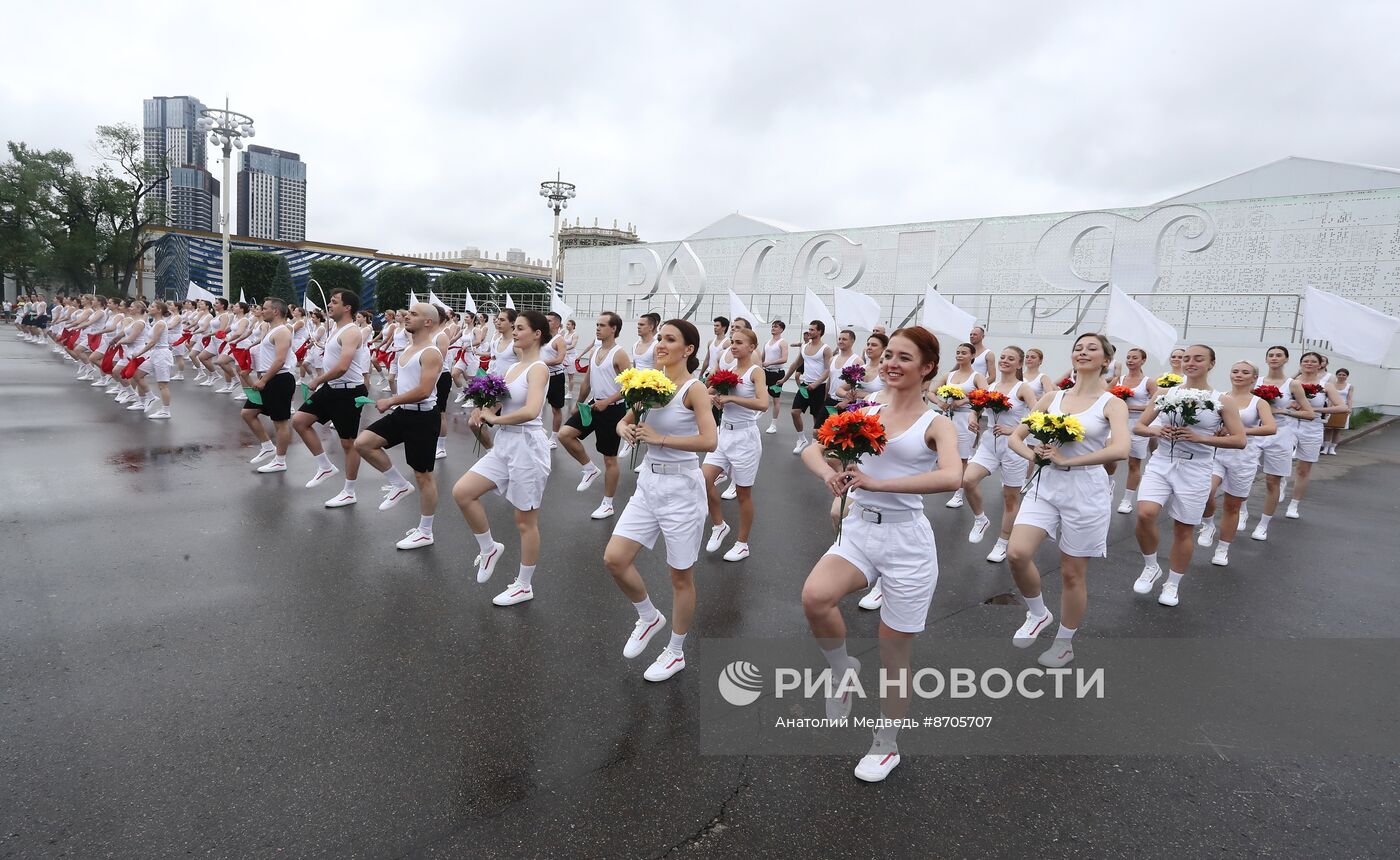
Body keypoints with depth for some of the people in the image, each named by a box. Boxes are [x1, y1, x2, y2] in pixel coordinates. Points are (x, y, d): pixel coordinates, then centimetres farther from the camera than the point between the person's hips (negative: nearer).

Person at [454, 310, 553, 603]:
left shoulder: (538, 368, -14)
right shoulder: (514, 367, 12)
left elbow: (530, 411, -30)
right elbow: (502, 404, 14)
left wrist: (495, 418, -17)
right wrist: (484, 410, -8)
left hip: (527, 446, -8)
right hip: (504, 444, 8)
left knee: (525, 521, 4)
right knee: (462, 492, -1)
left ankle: (524, 586, 20)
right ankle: (489, 549, 20)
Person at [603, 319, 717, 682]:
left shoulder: (694, 389, -12)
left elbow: (709, 440, -24)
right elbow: (625, 422, 17)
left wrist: (659, 437, -22)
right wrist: (627, 430, -6)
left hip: (681, 488, -6)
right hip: (648, 483, 6)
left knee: (681, 576, 8)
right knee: (614, 559, 0)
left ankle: (676, 653, 28)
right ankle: (649, 618, 27)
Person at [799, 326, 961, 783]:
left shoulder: (936, 424, -3)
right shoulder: (864, 410, 8)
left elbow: (951, 476, -22)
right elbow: (812, 450, 9)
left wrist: (878, 483, -26)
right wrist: (829, 473, -15)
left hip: (906, 539, -3)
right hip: (857, 531, 3)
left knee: (894, 654, 8)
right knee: (814, 597, -27)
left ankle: (886, 746, 34)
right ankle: (843, 671, 5)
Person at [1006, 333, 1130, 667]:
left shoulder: (1112, 403, -2)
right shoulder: (1052, 397, 9)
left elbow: (1120, 449, -21)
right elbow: (1015, 437, 11)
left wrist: (1066, 460, -20)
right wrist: (1033, 454, -10)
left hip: (1086, 490, -3)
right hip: (1046, 484, 3)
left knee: (1072, 573, 7)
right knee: (1017, 554, -16)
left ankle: (1064, 644, 27)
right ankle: (1038, 614, 12)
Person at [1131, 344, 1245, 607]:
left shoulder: (1220, 401, 0)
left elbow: (1239, 440, -4)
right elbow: (1138, 426, 9)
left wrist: (1200, 438, -15)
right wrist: (1155, 430, -13)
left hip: (1195, 470, -1)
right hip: (1161, 464, 1)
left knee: (1183, 529, 7)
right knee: (1145, 514, -19)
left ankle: (1173, 583, 27)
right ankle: (1151, 567, 7)